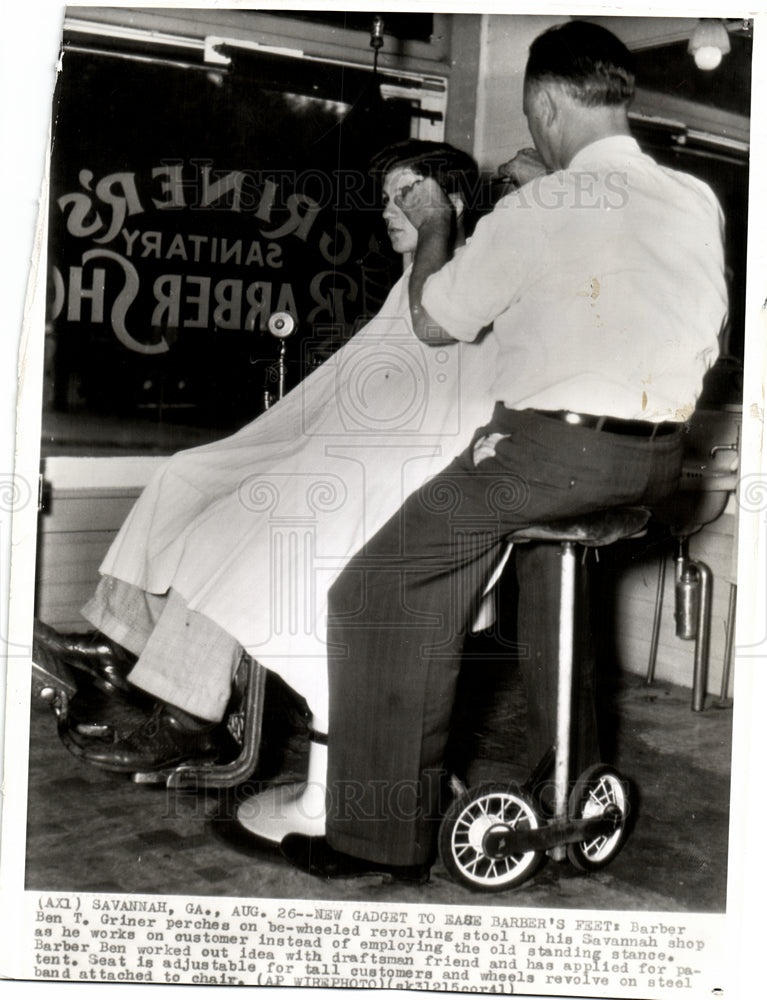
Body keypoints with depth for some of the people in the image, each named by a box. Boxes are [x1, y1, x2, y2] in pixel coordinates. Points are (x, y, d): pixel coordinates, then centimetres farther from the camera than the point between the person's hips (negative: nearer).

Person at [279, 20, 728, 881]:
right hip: (659, 456, 8)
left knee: (376, 596, -3)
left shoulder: (537, 211, -13)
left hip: (554, 448, -8)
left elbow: (433, 322, -2)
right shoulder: (697, 201, 7)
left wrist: (433, 226, 16)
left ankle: (384, 837, 0)